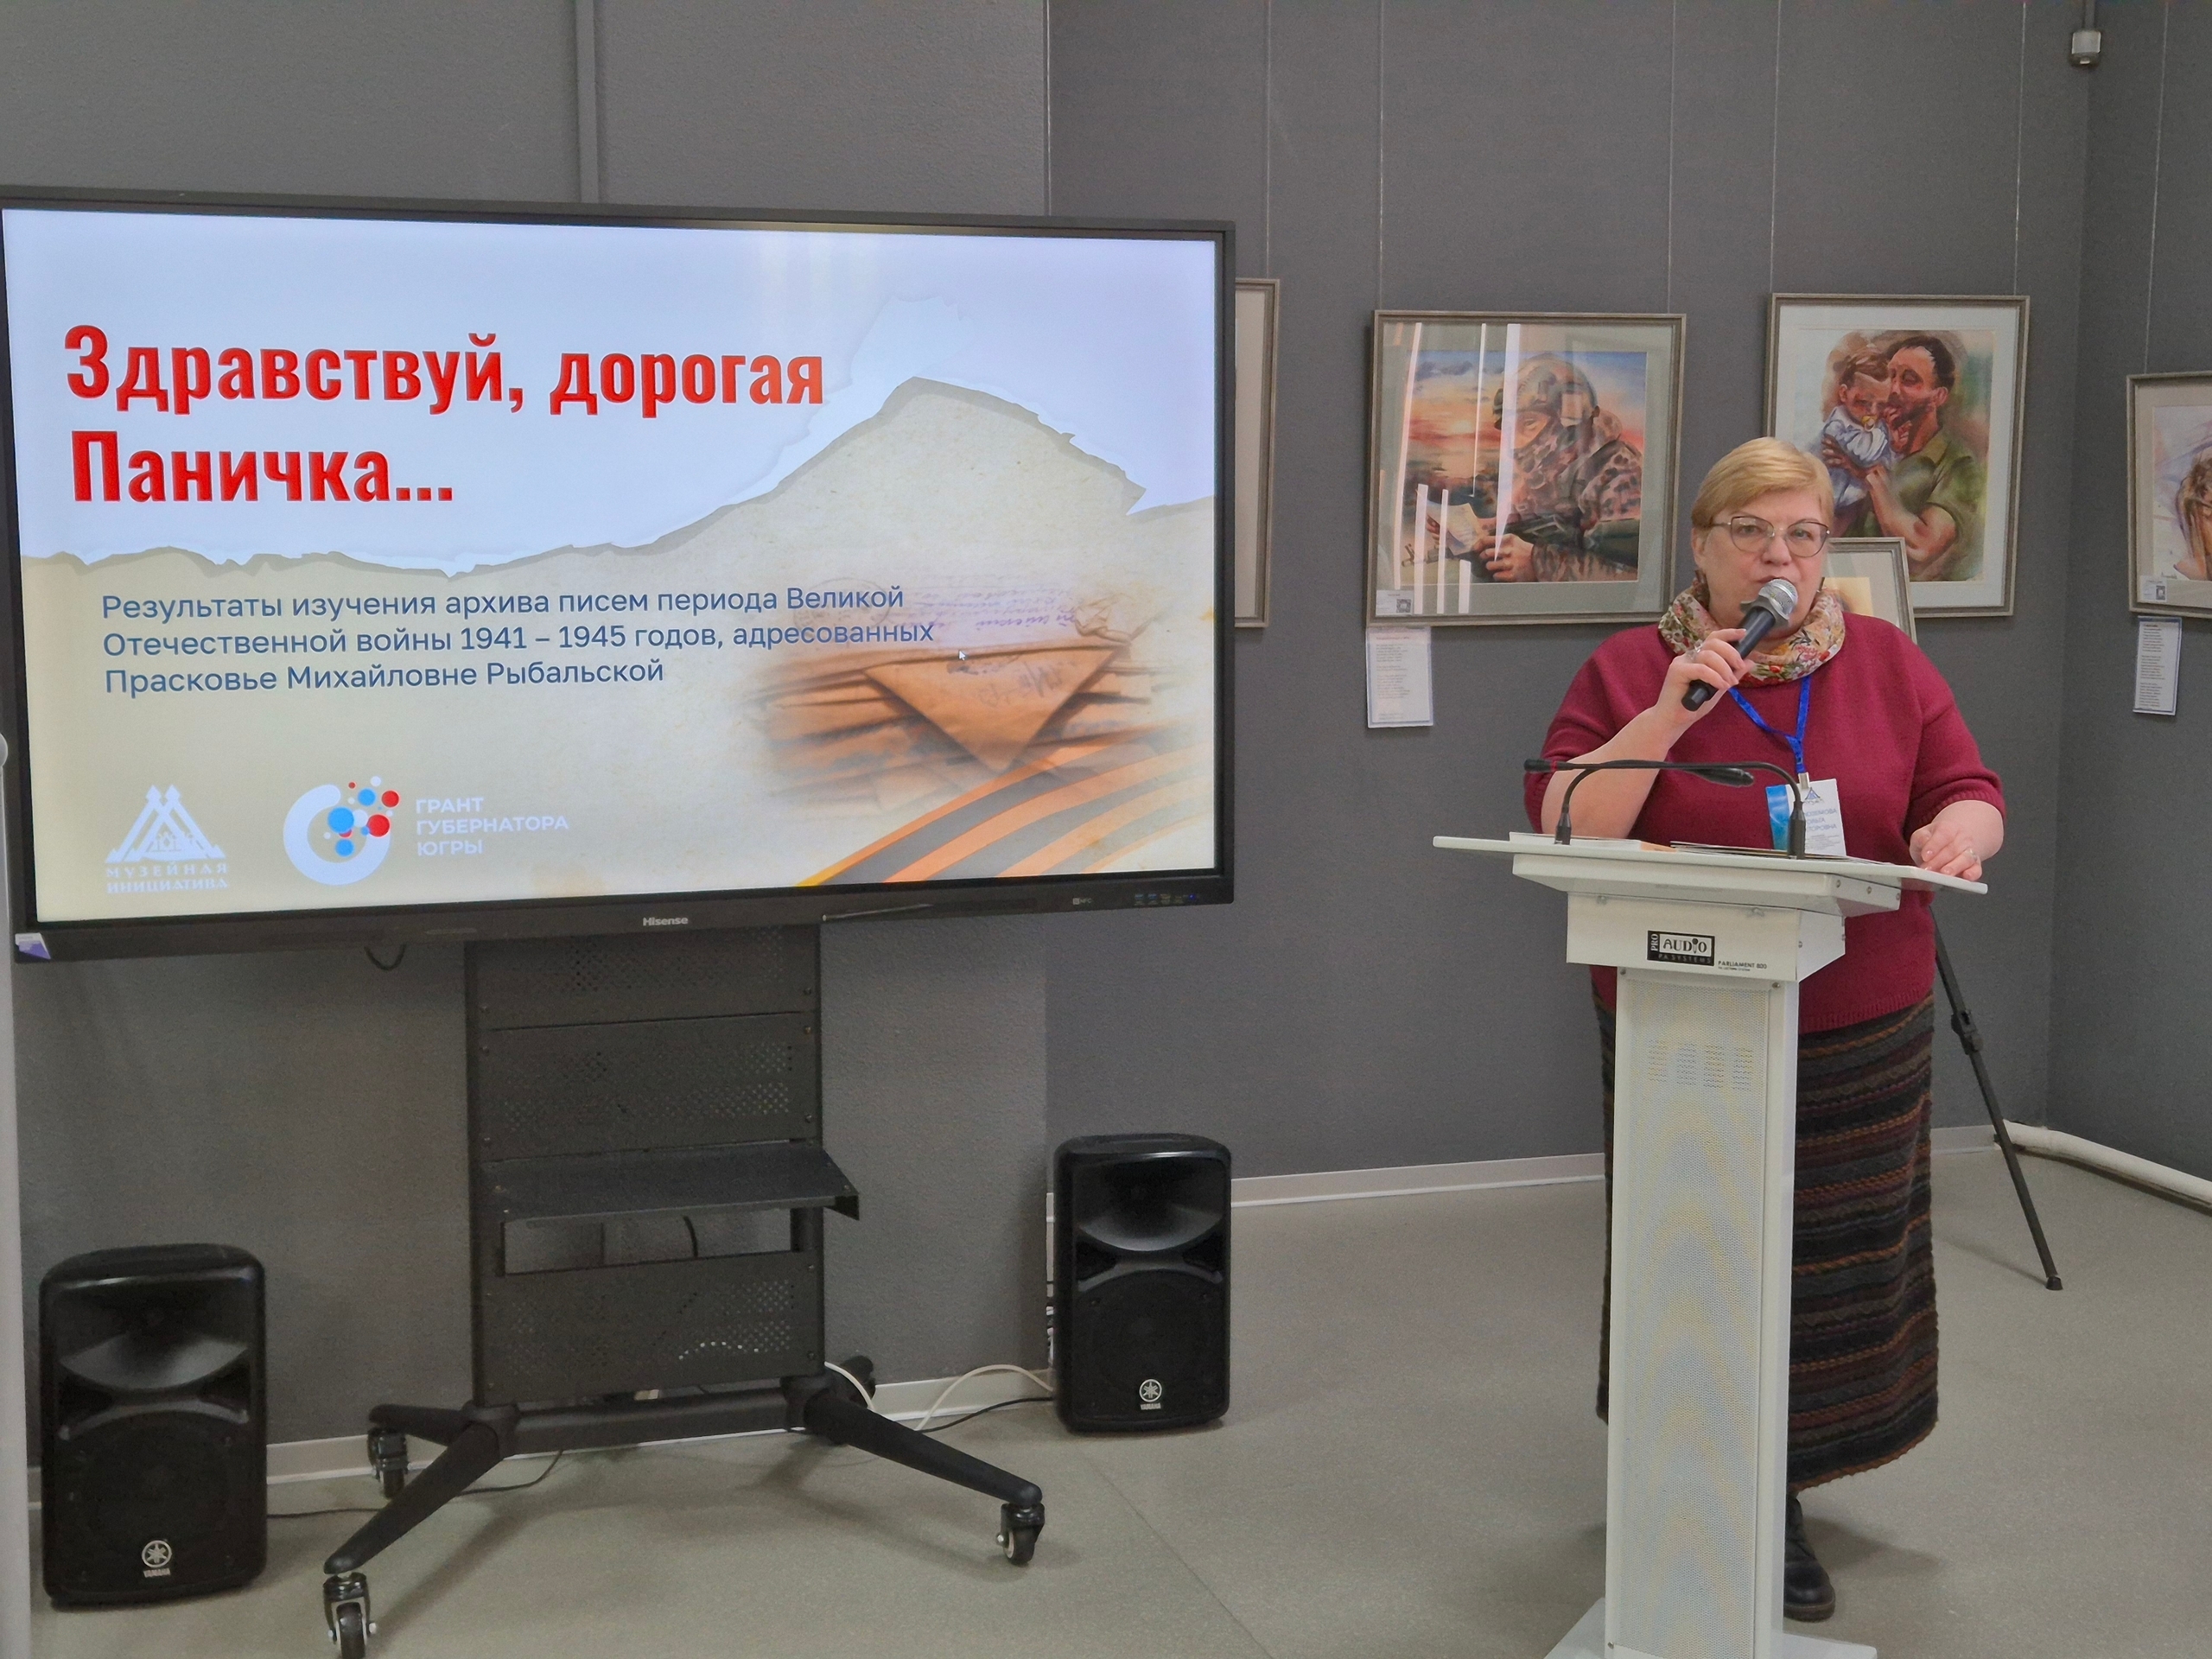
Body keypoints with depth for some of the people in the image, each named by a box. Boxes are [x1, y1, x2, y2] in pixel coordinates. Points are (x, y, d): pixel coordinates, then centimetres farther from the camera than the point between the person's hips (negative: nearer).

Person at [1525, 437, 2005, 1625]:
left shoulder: (1890, 665, 7)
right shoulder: (1630, 671, -1)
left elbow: (1970, 797, 3)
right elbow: (1561, 831, -9)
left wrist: (1957, 832, -21)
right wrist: (1666, 716, -20)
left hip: (1860, 1034, 3)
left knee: (1829, 1266, 9)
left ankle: (1775, 1494, 30)